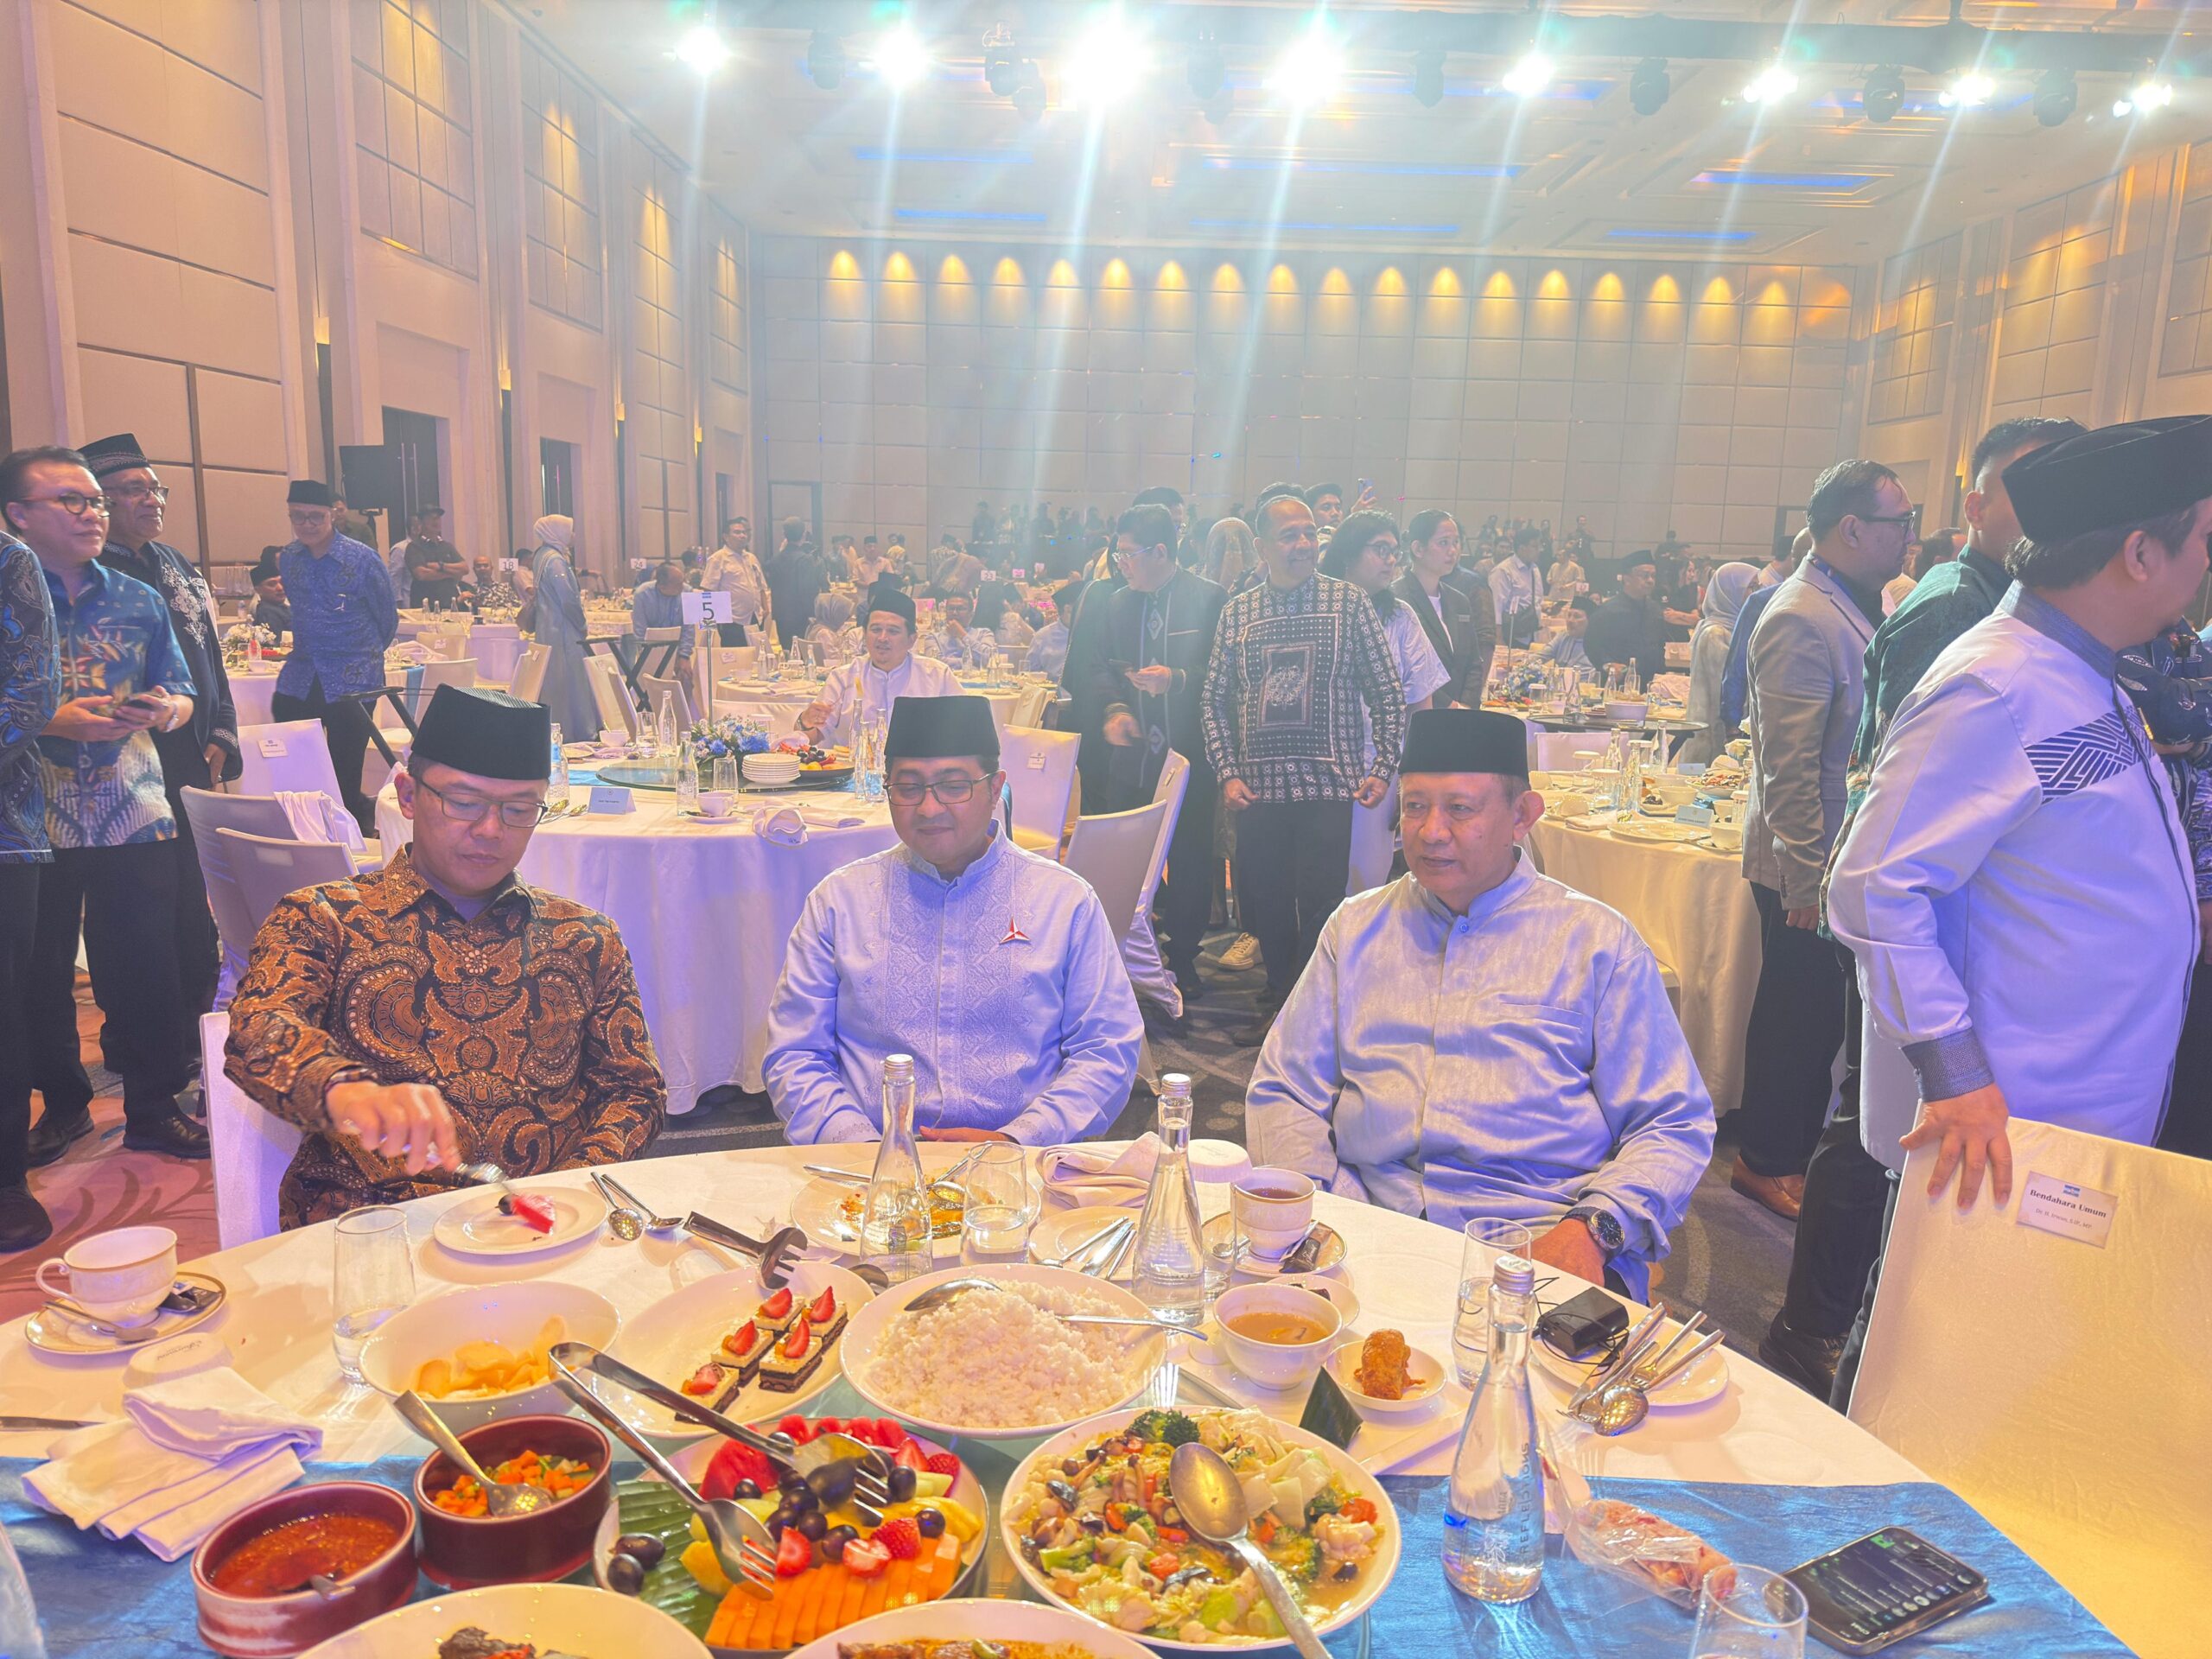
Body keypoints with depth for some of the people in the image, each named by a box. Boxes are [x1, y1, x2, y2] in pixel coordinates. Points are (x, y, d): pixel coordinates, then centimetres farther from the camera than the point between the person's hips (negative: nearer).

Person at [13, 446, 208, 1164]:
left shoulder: (139, 601, 9)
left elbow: (181, 693, 13)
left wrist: (168, 709, -9)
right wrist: (55, 722, -18)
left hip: (136, 815, 2)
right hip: (34, 819, -2)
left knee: (148, 967, 4)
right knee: (40, 971, 9)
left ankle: (154, 1108, 17)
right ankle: (62, 1102, 28)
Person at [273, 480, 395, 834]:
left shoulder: (363, 560, -8)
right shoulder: (287, 559, 6)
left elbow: (387, 619, 3)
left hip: (353, 682, -4)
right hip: (300, 679, 5)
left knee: (345, 781, -1)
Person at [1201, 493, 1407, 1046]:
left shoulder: (1349, 602, 1)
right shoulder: (1238, 612, 8)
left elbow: (1389, 694, 2)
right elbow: (1215, 699, 10)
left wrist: (1382, 768, -5)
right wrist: (1228, 773, 1)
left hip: (1331, 786, -3)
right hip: (1259, 788, 3)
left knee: (1318, 906, -2)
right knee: (1262, 902, 9)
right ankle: (1280, 996, 29)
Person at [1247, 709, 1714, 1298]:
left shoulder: (1597, 940, 8)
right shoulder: (1356, 928, 16)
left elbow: (1675, 1126, 6)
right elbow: (1281, 1090, 13)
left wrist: (1593, 1227, -13)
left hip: (1538, 1250, -2)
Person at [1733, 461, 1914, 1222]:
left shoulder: (1861, 607, 10)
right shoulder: (1801, 621, -20)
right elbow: (1789, 768, -23)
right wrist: (1807, 880, -21)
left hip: (1851, 856, 9)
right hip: (1808, 866, -9)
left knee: (1823, 1015, 18)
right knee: (1796, 1015, 5)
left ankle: (1802, 1148, 33)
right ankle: (1765, 1162, 22)